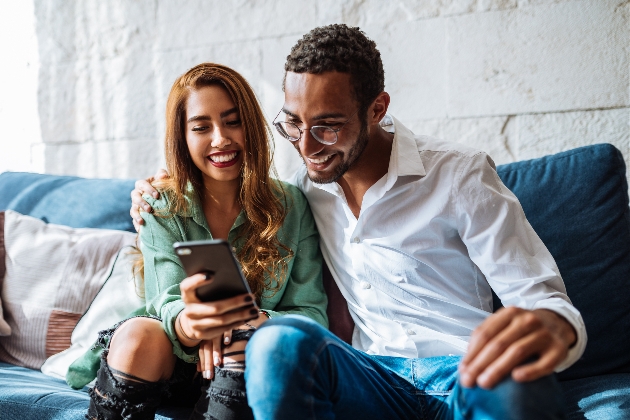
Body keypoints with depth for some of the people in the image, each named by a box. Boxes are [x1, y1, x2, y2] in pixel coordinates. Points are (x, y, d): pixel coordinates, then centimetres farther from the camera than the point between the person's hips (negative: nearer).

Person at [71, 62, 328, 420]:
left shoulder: (291, 207, -4)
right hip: (170, 361, 0)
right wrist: (188, 325, -42)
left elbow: (312, 313, -8)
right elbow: (169, 304, -16)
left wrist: (257, 323, -32)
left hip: (254, 369, 0)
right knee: (139, 335, -32)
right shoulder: (161, 208, -4)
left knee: (249, 341, -33)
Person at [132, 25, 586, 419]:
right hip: (375, 376, 3)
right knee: (281, 340, -30)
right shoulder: (309, 183, 9)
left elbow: (544, 299, -7)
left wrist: (553, 327, -33)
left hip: (463, 378, -3)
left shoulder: (460, 174, -4)